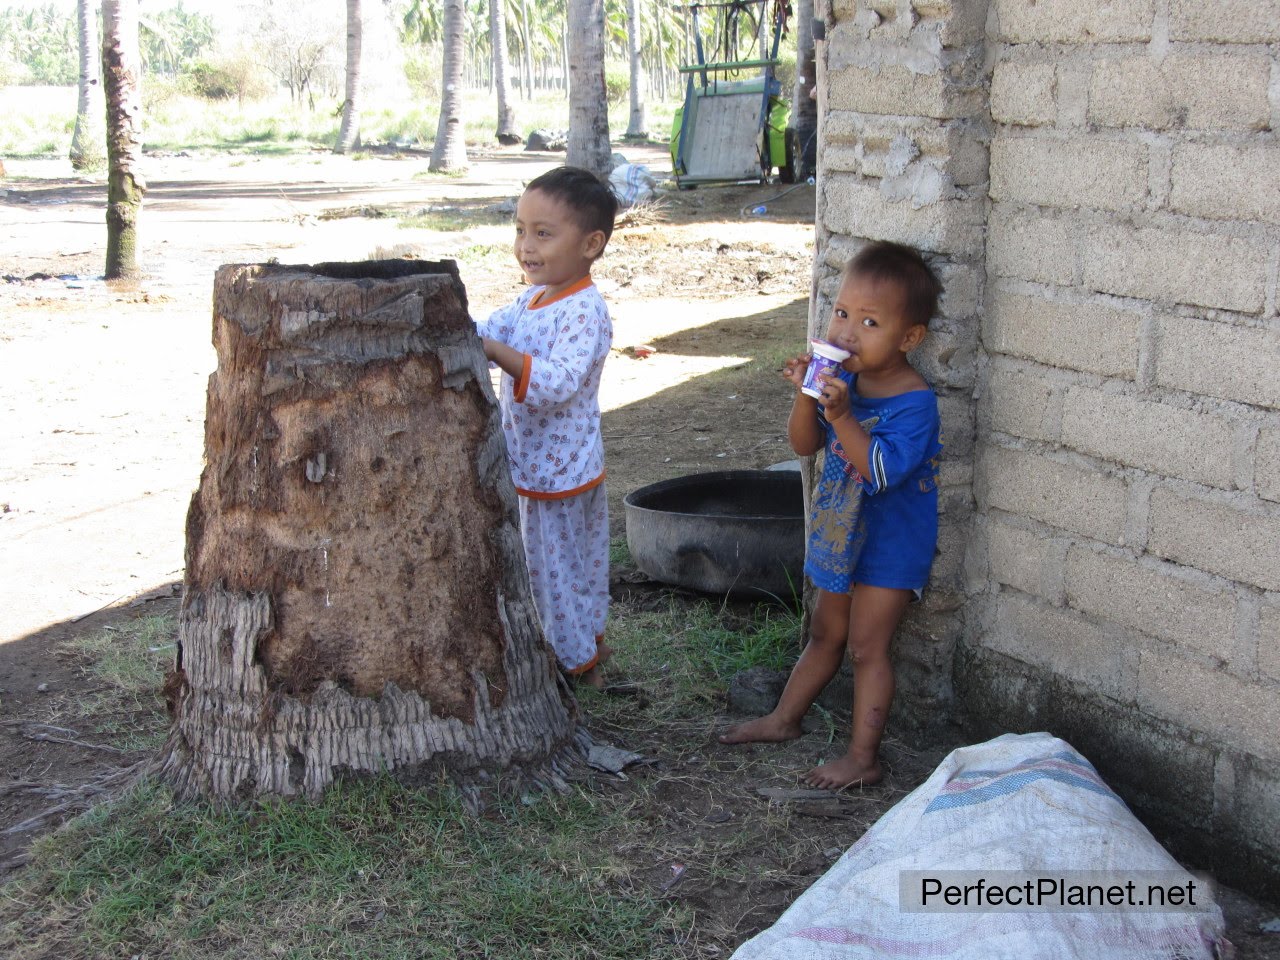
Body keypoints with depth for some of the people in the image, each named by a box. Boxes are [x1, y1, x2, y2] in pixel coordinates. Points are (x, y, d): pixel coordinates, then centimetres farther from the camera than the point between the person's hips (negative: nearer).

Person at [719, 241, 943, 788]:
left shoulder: (914, 401, -25)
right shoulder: (845, 379, -4)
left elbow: (881, 471, -34)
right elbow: (804, 445, 0)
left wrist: (842, 415, -40)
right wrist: (806, 397, -18)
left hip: (890, 544, -7)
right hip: (844, 536, 7)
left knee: (866, 647, -1)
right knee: (826, 635, 23)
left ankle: (863, 758, 9)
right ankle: (783, 719, 37)